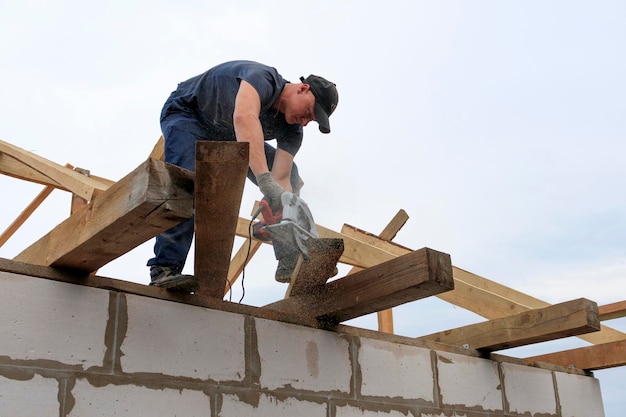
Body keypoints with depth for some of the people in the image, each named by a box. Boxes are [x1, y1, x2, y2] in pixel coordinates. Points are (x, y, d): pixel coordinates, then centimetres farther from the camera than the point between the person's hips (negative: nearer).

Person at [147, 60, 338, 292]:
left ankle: (290, 264, -2)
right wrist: (266, 182, -67)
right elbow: (244, 117, -57)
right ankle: (165, 269, -34)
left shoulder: (292, 130, -16)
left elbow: (280, 180, -23)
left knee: (289, 173, -1)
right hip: (187, 114, -7)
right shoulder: (264, 78, -35)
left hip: (226, 137, 7)